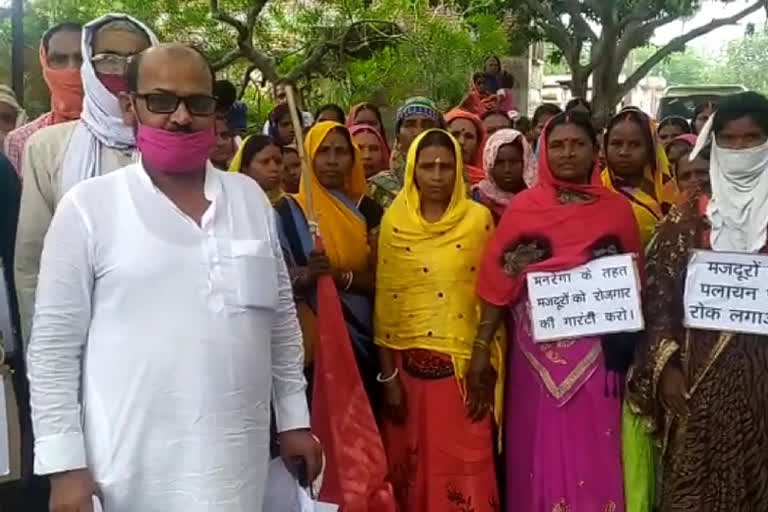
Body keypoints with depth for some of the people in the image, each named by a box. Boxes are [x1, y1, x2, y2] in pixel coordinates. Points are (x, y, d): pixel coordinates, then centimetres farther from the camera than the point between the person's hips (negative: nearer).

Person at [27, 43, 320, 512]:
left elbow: (281, 318, 11)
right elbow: (54, 343, -3)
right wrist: (64, 462, -6)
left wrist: (294, 418, 11)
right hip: (131, 472, -2)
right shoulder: (88, 206, -5)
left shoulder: (249, 197, 6)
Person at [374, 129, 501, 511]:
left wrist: (488, 362, -3)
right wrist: (388, 374, -1)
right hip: (409, 363, 1)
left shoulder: (479, 218, 0)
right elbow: (385, 300, 1)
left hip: (464, 360, -1)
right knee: (413, 463, 11)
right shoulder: (394, 220, 0)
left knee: (466, 464, 3)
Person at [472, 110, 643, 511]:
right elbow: (498, 284, -1)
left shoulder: (617, 209, 4)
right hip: (537, 351, -1)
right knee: (540, 450, 8)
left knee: (593, 453, 7)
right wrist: (481, 349, -6)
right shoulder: (523, 207, 1)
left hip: (596, 352, 1)